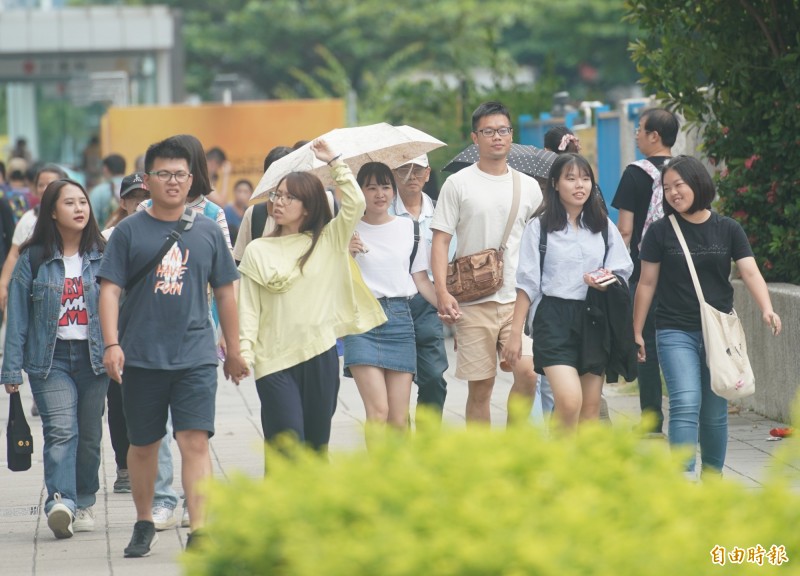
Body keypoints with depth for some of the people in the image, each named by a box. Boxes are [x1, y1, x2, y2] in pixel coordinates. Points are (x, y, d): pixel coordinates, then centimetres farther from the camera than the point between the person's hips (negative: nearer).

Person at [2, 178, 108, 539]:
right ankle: (60, 503, -28)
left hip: (94, 357, 2)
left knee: (89, 436, 7)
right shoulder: (33, 259, 1)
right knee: (61, 430, -18)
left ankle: (84, 503, 22)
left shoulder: (102, 256, 6)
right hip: (50, 358, -2)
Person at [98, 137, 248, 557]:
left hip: (195, 356, 0)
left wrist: (234, 351, 17)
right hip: (142, 359, 0)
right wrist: (111, 344, -14)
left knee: (195, 441, -11)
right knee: (143, 444, 11)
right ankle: (144, 525, 29)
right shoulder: (129, 231, 2)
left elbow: (225, 292, 15)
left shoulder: (208, 232, 8)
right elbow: (110, 290, -2)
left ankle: (198, 531, -14)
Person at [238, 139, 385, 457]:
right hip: (275, 359, -2)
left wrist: (334, 161, -3)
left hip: (320, 356, 2)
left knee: (317, 445, 7)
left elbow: (355, 203, -3)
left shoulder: (327, 241, 9)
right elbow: (248, 308, 3)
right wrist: (243, 353, -7)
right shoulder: (257, 251, 6)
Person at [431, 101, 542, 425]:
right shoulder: (458, 184, 2)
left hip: (519, 299, 2)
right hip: (474, 300, -2)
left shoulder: (528, 186, 11)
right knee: (480, 388, 1)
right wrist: (442, 292, -13)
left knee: (527, 373, -16)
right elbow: (441, 241, -1)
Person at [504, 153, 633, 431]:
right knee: (569, 400, -21)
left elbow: (623, 272, 14)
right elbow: (527, 283, 2)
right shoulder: (539, 226, 2)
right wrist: (515, 332, -3)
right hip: (554, 317, -4)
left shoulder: (604, 226, 11)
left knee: (591, 406, 3)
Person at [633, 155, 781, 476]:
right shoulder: (661, 232, 1)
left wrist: (766, 309, -24)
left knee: (715, 412, 9)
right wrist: (637, 333, 6)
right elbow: (647, 284, 6)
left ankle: (713, 481, 24)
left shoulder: (728, 230, 3)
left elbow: (750, 272, -6)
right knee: (686, 403, -19)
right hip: (675, 332, -2)